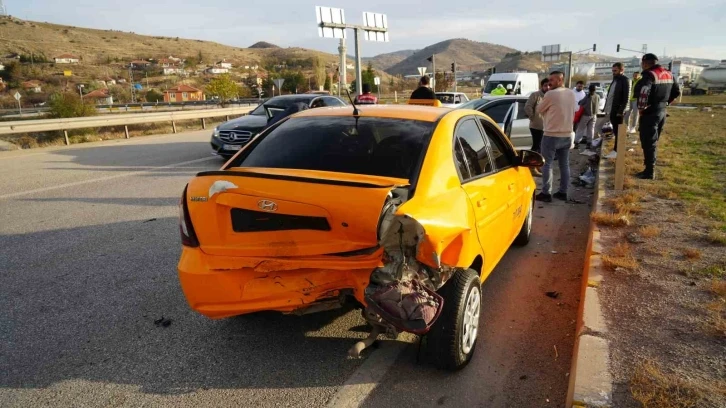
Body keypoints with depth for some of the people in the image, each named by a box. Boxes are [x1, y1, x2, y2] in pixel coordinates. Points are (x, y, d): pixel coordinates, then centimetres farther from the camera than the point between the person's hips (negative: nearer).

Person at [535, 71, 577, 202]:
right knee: (564, 165, 12)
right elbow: (572, 113, 15)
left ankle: (546, 193, 0)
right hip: (567, 135, 7)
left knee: (547, 165, 0)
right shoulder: (571, 94, 8)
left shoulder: (551, 94, -15)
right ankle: (563, 192, 18)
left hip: (551, 135, -7)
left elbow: (539, 110, -2)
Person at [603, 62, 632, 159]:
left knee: (618, 131, -2)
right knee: (615, 131, 12)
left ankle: (616, 150, 2)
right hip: (612, 110, 8)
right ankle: (617, 149, 20)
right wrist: (607, 109, 13)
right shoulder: (614, 80, 17)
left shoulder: (625, 80, -8)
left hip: (618, 111, -8)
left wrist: (621, 111, -20)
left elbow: (626, 97, -15)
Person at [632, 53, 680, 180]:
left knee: (648, 143, -4)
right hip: (662, 112, 9)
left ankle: (649, 172, -2)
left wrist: (641, 108, -19)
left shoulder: (650, 74, -15)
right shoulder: (668, 74, 12)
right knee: (652, 142, 16)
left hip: (650, 113, -9)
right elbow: (677, 91, 19)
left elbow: (643, 92, -31)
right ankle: (650, 169, 22)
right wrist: (666, 102, 20)